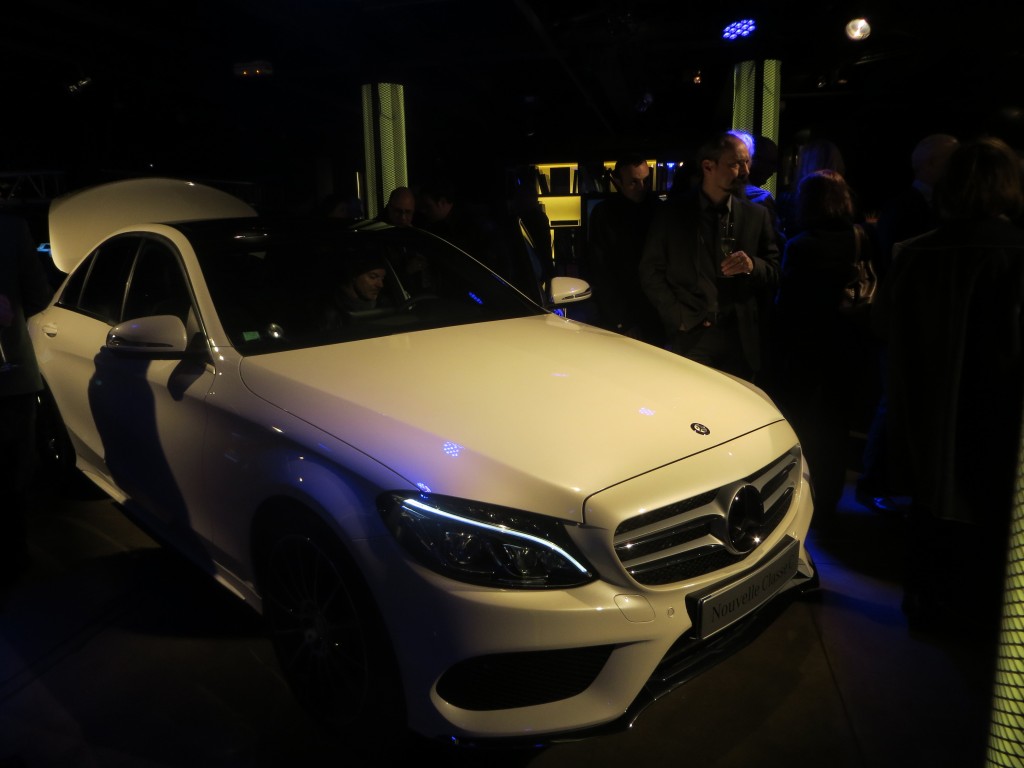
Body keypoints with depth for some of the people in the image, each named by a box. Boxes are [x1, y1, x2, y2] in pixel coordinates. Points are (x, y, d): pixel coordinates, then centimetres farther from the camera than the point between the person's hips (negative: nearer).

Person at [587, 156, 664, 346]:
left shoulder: (658, 208, 7)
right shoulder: (604, 214, -3)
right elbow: (599, 271, -7)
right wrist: (618, 319, -13)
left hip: (656, 314, 4)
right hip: (625, 317, -3)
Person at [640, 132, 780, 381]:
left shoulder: (757, 216, 8)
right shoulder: (672, 213, 2)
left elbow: (775, 272, 10)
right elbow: (650, 271, 3)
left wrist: (753, 266, -13)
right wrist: (680, 318, -6)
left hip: (741, 340, 2)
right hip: (691, 339, -2)